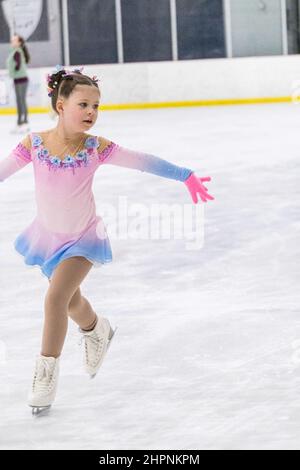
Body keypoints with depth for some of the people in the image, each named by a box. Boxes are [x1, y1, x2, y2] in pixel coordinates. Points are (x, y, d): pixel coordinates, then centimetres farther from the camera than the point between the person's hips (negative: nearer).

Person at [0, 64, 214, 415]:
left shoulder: (96, 148, -20)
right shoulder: (33, 145, -18)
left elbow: (142, 162, -17)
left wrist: (186, 176, -21)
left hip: (83, 238, -3)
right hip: (48, 235, 3)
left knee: (55, 297, -18)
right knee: (69, 299, 22)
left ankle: (47, 372, -2)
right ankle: (96, 331, 56)